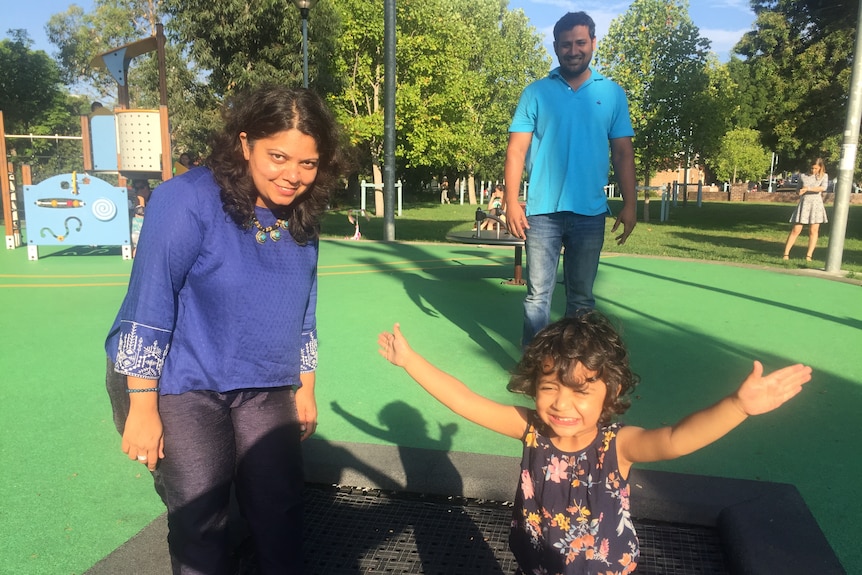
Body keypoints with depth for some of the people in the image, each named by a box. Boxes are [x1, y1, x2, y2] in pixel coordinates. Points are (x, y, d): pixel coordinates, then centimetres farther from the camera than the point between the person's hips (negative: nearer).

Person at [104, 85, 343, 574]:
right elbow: (148, 305, -20)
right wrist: (142, 409, -19)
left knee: (282, 509, 7)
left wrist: (305, 390, 13)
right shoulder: (187, 200, -20)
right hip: (176, 384, -4)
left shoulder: (302, 219, -1)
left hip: (263, 388, 5)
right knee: (201, 520, 2)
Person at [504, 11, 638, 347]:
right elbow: (517, 150, 0)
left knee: (581, 296, 11)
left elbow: (623, 153, 8)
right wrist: (512, 202, -10)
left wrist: (629, 204, 1)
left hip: (590, 212, 2)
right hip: (543, 211, -1)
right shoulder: (536, 92, 4)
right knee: (538, 293, 2)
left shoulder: (612, 94, 8)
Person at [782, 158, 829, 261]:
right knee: (796, 230, -5)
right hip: (803, 203, 0)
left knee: (813, 230, -2)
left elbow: (823, 188, -11)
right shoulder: (803, 176, 11)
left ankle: (809, 256, 1)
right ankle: (786, 254, -4)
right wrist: (801, 191, -3)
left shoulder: (824, 176, 7)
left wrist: (808, 188, -18)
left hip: (816, 204, 0)